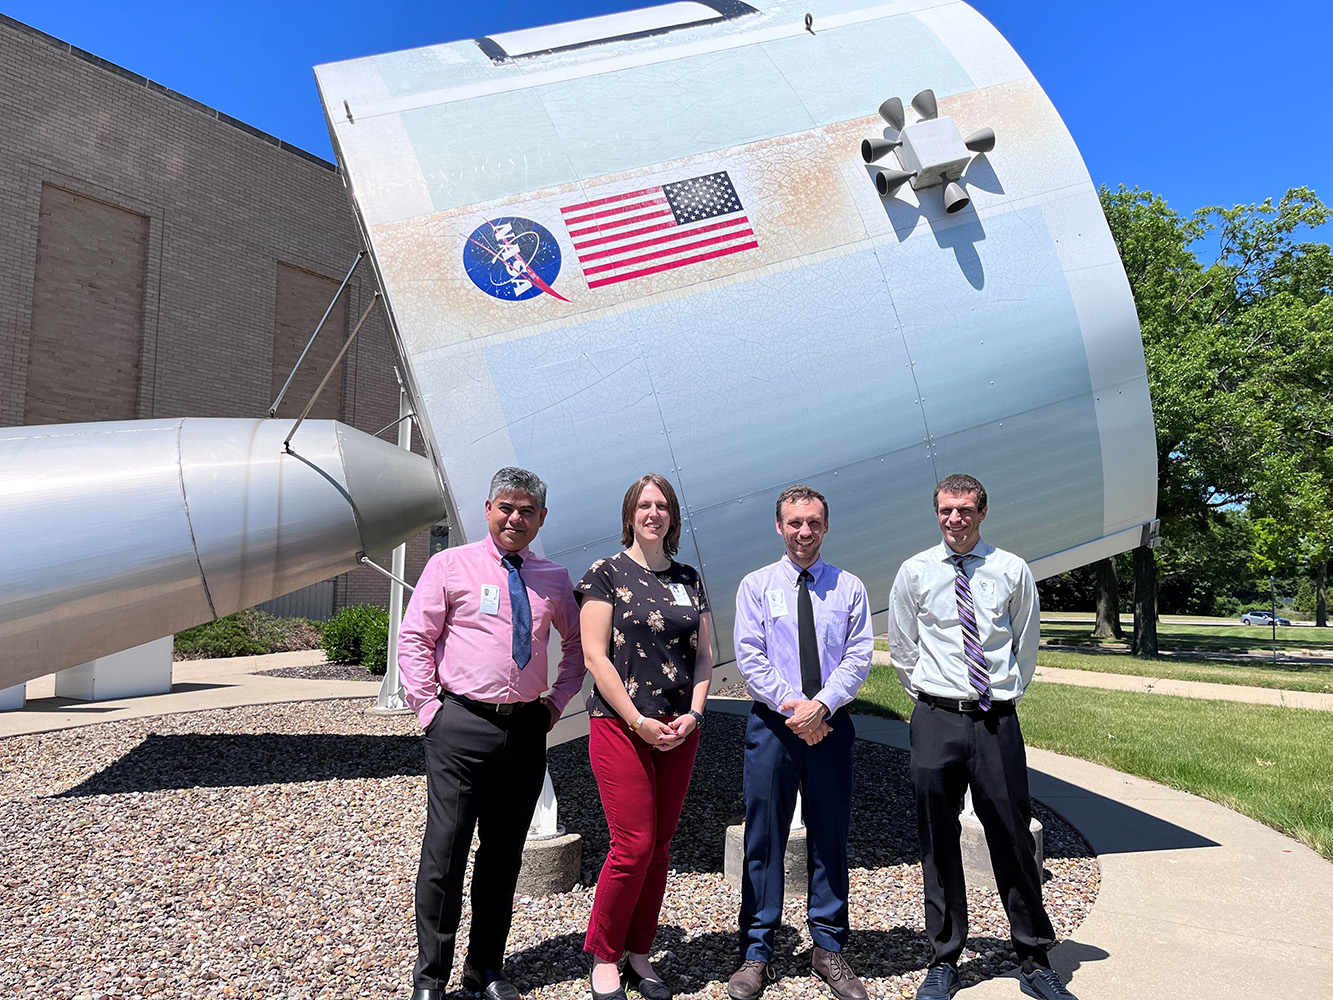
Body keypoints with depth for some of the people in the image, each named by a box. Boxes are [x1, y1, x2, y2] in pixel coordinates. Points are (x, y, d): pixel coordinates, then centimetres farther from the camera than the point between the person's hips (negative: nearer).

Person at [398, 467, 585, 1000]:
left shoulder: (554, 579, 9)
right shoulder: (450, 566, 1)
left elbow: (578, 644, 21)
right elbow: (414, 639, 0)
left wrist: (557, 700, 10)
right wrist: (429, 708, -5)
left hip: (526, 730, 3)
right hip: (462, 725, -3)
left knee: (504, 854, 12)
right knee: (445, 850, -1)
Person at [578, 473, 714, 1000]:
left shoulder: (689, 578, 11)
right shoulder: (607, 573, -3)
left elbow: (705, 652, 13)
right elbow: (594, 656, -8)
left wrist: (693, 713, -2)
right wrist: (638, 721, -13)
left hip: (679, 730, 5)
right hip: (621, 725, -5)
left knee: (659, 847, 9)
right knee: (633, 846, -5)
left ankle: (639, 954, 24)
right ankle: (603, 958, 15)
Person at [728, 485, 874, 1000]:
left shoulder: (850, 588, 8)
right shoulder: (756, 585, 4)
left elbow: (859, 655, -1)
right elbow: (750, 657, -4)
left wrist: (822, 704, -15)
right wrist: (792, 705, -14)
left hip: (831, 724, 2)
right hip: (772, 723, -1)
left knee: (830, 837, 10)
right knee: (764, 838, 4)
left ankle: (828, 949, 24)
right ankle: (756, 953, 16)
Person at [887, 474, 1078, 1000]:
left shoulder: (1012, 571, 2)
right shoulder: (915, 572, 2)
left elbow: (1027, 645, 13)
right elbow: (901, 648, 12)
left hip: (997, 720, 0)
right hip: (936, 720, 0)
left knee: (1013, 841, 6)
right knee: (938, 844, 8)